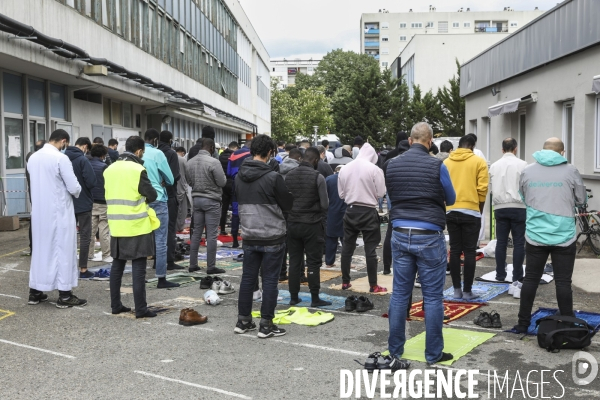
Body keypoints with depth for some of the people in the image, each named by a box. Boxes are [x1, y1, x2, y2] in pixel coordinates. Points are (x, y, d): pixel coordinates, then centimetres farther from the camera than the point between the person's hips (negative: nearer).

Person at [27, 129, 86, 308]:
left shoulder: (32, 158, 7)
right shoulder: (61, 158, -15)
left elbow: (37, 183, 16)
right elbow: (74, 187, -14)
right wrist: (76, 192, 7)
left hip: (39, 211, 7)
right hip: (59, 211, -7)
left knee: (39, 249, 14)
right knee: (63, 250, 1)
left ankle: (35, 292, 21)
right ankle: (65, 295, 4)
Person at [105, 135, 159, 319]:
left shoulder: (110, 169, 8)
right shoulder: (138, 170, -12)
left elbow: (109, 195, 17)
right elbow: (152, 196, -8)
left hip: (116, 225, 7)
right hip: (137, 226, -6)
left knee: (117, 265, 13)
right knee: (138, 267, -3)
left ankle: (115, 305, 19)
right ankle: (141, 309, 0)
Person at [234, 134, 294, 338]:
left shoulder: (239, 177, 2)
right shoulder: (273, 177, -16)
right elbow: (288, 204, -7)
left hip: (249, 236, 6)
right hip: (272, 236, -5)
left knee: (247, 278, 13)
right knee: (270, 280, 3)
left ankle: (243, 321, 22)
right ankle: (266, 325, 8)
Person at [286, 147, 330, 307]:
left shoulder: (289, 175, 2)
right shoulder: (318, 177, -13)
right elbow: (325, 204, -12)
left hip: (292, 223, 4)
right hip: (312, 223, -4)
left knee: (294, 261, 11)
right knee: (313, 262, 3)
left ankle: (293, 297, 16)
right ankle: (315, 298, 8)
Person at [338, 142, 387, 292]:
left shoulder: (344, 168, 1)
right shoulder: (374, 169, -12)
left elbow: (341, 193, 7)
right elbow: (381, 192, -7)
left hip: (351, 211, 4)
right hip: (368, 212, -4)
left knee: (347, 247, 13)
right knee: (370, 249, 2)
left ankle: (345, 282, 21)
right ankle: (373, 285, 8)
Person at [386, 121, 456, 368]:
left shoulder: (392, 165, 3)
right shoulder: (436, 165, -8)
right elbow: (450, 199, 8)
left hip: (400, 234, 4)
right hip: (429, 236, -4)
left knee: (400, 294, 8)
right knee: (433, 297, 6)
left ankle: (394, 353, 13)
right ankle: (433, 354, 15)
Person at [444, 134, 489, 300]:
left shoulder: (446, 162, 6)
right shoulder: (479, 162, -2)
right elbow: (482, 189, -6)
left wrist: (447, 205, 13)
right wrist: (480, 210, 6)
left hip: (451, 212, 3)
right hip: (471, 211, -3)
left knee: (454, 250, 9)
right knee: (469, 252, 3)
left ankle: (457, 289, 13)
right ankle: (467, 291, 6)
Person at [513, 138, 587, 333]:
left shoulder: (527, 171, 2)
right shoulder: (570, 171, -5)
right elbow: (581, 201, 6)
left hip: (535, 236, 2)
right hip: (564, 236, -2)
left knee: (530, 279, 10)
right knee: (563, 282, 4)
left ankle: (523, 323, 16)